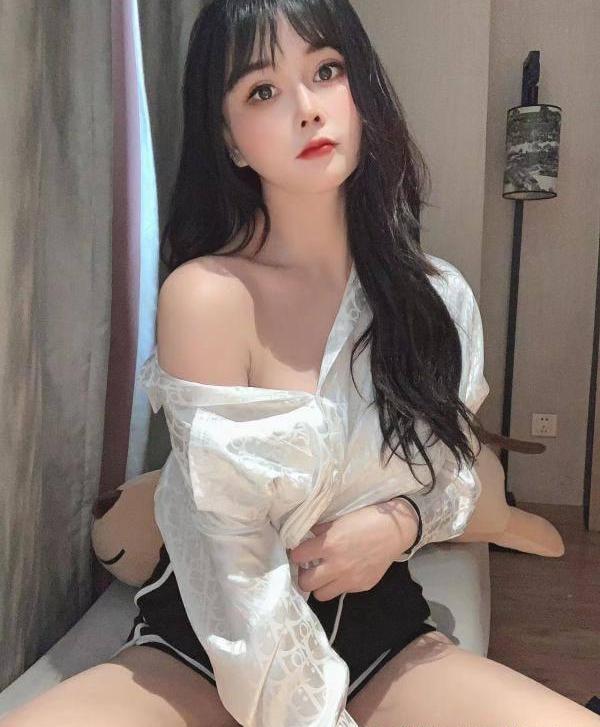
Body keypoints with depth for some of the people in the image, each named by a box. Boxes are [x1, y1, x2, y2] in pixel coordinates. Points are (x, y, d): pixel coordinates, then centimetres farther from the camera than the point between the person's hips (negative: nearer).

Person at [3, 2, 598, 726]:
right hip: (208, 644, -2)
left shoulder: (437, 298, -5)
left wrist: (400, 522, -14)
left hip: (380, 627, 3)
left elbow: (455, 479, 7)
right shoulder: (205, 295, -19)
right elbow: (232, 564, -18)